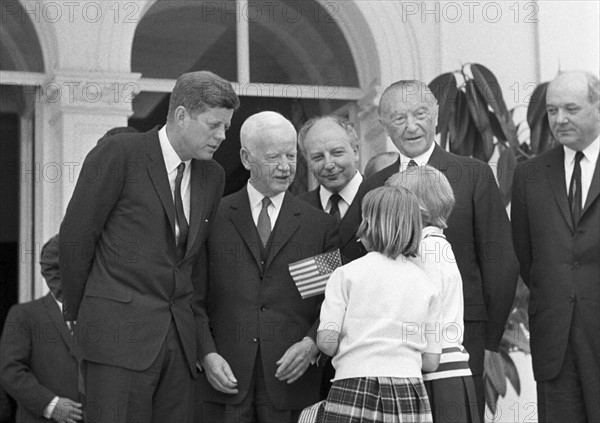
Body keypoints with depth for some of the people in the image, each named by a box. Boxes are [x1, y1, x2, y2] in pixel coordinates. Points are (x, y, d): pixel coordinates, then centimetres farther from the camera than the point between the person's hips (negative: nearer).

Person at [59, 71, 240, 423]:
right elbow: (76, 234, -3)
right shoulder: (119, 153, -5)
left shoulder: (213, 176, 14)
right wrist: (76, 313, 3)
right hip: (119, 333, -6)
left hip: (180, 338, 6)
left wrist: (191, 317, 12)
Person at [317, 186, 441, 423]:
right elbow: (431, 362, 8)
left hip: (353, 390, -3)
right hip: (409, 393, 3)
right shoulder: (426, 286, 9)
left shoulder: (347, 274, 1)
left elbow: (326, 342, -6)